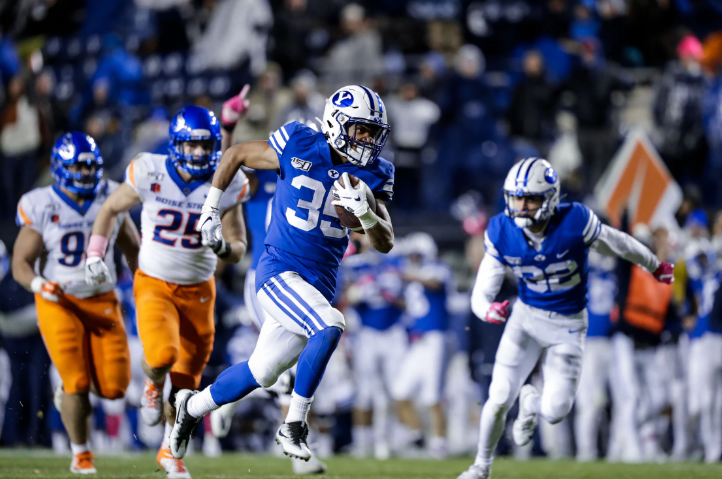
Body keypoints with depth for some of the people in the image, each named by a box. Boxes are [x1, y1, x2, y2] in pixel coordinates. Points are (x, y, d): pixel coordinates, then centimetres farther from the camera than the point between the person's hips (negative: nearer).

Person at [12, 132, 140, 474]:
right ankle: (81, 454, 8)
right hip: (59, 302, -3)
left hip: (102, 301, 3)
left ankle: (70, 391, 31)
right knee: (77, 382, -13)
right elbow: (21, 263, -8)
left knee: (113, 387, -5)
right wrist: (39, 285, -28)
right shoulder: (42, 208, -9)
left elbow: (132, 248, 15)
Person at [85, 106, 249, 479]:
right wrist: (94, 255, 1)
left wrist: (223, 247, -24)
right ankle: (153, 384, 10)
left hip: (197, 290, 2)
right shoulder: (150, 173, -12)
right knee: (161, 356, -28)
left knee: (186, 379, 8)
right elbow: (111, 209, 6)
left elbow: (238, 250, -1)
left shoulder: (224, 185, -8)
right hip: (154, 284, -2)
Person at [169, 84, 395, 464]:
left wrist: (365, 212, -23)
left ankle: (193, 407, 38)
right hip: (279, 272, -5)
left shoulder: (371, 176, 1)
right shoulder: (299, 148, -9)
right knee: (330, 327, -30)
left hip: (319, 285, 5)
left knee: (260, 373, 12)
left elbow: (385, 244, -3)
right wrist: (211, 210, 8)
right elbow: (236, 155, 6)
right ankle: (293, 426, -20)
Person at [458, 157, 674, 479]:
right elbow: (481, 294, -11)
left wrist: (656, 266, 13)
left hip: (568, 326, -1)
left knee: (555, 411, -9)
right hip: (527, 317, 1)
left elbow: (619, 244, -5)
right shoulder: (502, 233, -16)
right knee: (499, 399, -8)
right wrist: (488, 311, -37)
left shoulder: (576, 222, -25)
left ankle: (531, 402, 31)